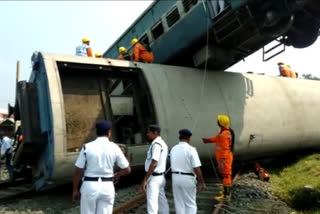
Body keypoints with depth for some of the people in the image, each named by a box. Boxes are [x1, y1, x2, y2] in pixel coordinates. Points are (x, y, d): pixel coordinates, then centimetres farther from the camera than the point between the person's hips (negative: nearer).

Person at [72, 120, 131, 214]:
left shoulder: (87, 147, -6)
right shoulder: (114, 148, -3)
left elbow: (78, 171, -4)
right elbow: (127, 170, 0)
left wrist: (75, 190, 8)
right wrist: (117, 175, 21)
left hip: (89, 186, -1)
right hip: (107, 187, 1)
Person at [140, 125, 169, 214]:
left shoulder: (156, 144, -18)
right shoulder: (162, 143, 13)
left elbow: (154, 164, -24)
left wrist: (145, 180, -22)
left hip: (154, 177, -10)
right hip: (160, 176, 10)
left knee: (152, 203, -9)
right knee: (162, 201, 17)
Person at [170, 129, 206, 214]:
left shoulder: (173, 149, 4)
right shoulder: (191, 149, -14)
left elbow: (172, 165, 10)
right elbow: (197, 168, -17)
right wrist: (202, 182, -9)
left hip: (175, 178, 5)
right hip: (188, 179, -5)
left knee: (179, 203, 15)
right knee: (190, 204, 10)